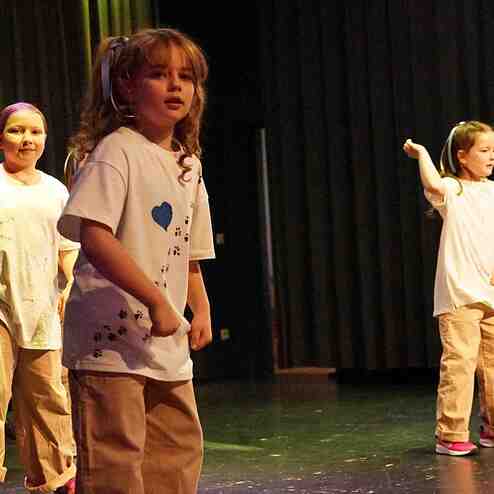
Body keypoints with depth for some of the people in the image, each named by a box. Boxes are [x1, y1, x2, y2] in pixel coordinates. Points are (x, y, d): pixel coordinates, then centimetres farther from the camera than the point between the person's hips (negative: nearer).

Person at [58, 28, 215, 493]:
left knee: (180, 453, 14)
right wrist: (157, 300, -22)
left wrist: (202, 310, 7)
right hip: (110, 340, -8)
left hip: (167, 346, 8)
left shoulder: (189, 166, 14)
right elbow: (94, 239, -22)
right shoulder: (117, 150, -10)